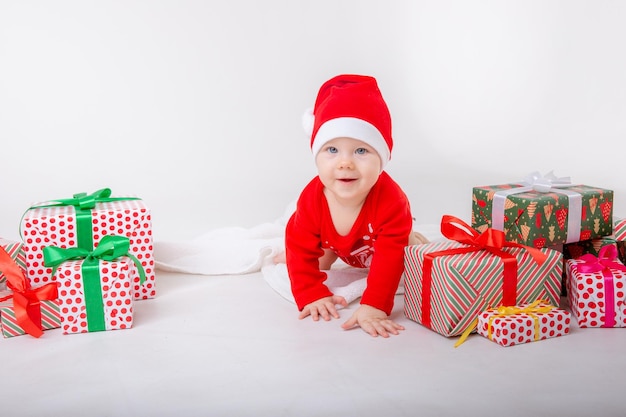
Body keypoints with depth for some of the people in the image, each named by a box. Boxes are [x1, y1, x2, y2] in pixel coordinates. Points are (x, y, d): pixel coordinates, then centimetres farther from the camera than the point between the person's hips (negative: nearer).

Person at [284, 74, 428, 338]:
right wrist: (311, 295, -39)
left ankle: (413, 238, 28)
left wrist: (373, 306, -54)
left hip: (382, 241, -2)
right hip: (341, 244, 2)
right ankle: (330, 251, 36)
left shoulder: (390, 200, -48)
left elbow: (389, 257, -48)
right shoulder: (312, 199, -39)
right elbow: (300, 248, -31)